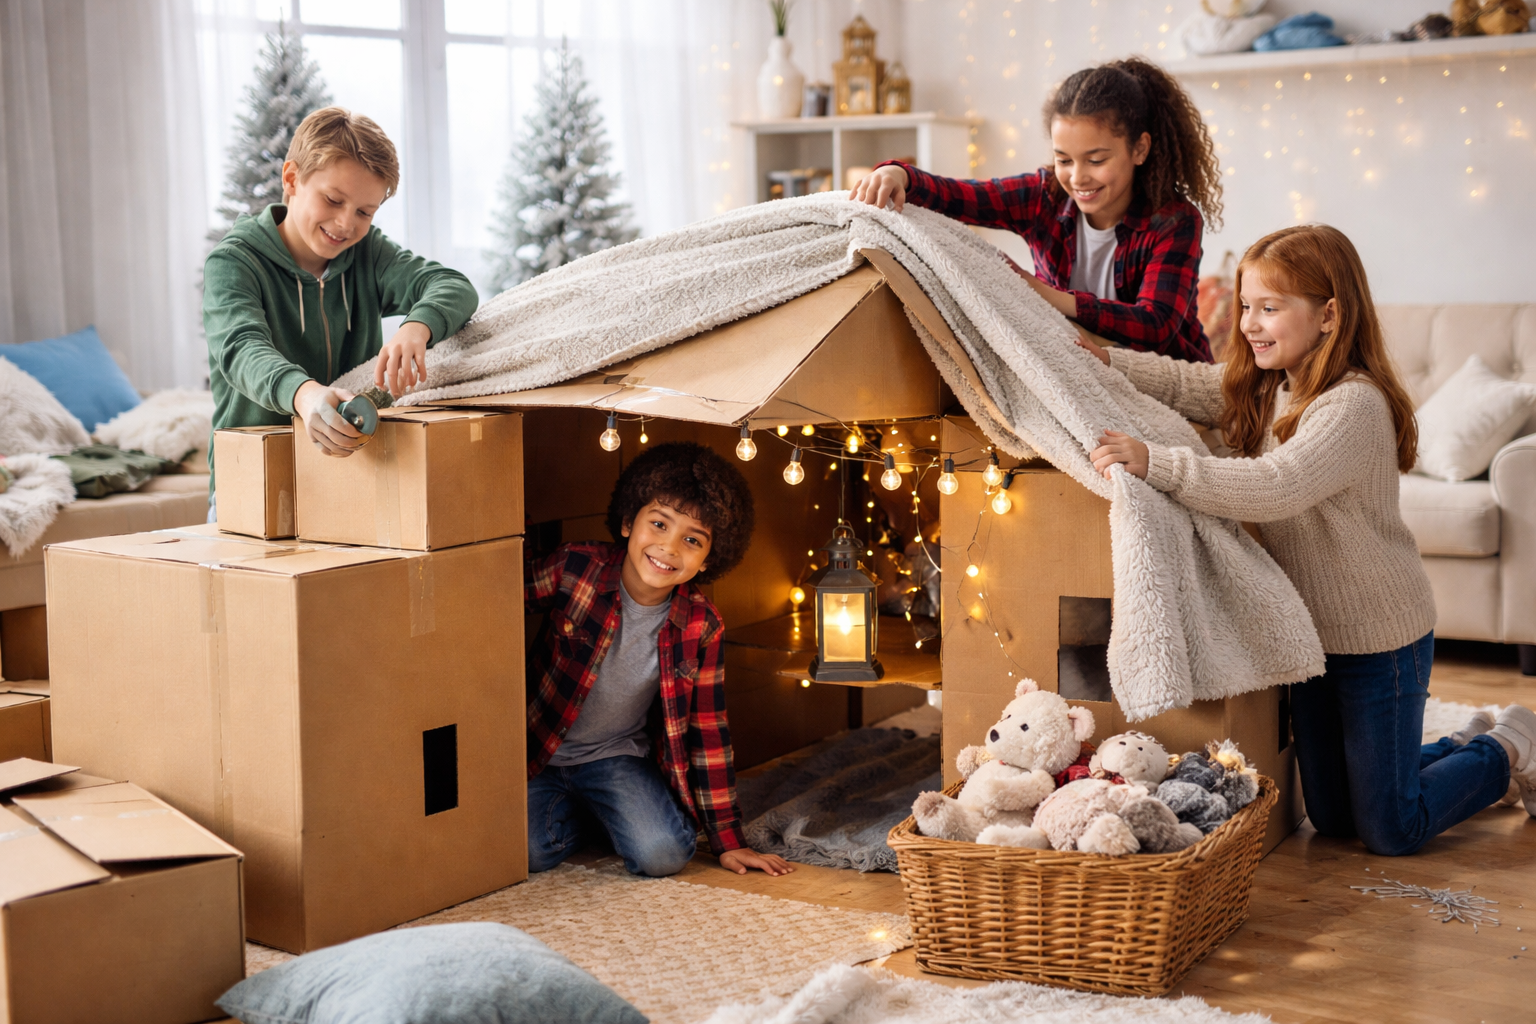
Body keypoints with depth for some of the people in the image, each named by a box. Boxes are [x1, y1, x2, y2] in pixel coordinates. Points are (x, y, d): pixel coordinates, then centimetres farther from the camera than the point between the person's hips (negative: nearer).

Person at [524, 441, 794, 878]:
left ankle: (613, 817, 13)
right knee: (527, 851, -23)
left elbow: (708, 731, -4)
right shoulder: (576, 567, -20)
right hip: (538, 750, -1)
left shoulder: (701, 627, -12)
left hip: (616, 756, 1)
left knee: (666, 854, -22)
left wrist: (728, 840, -3)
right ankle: (578, 813, 12)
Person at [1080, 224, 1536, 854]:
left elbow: (1274, 488, -39)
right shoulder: (1265, 387, 0)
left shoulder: (1355, 406, -27)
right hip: (1314, 629, 8)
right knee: (1331, 818, 20)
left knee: (1389, 834, 5)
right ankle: (1466, 748, 40)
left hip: (1381, 636, -8)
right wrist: (1103, 361, -12)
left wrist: (1155, 464, -45)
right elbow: (1186, 385, 6)